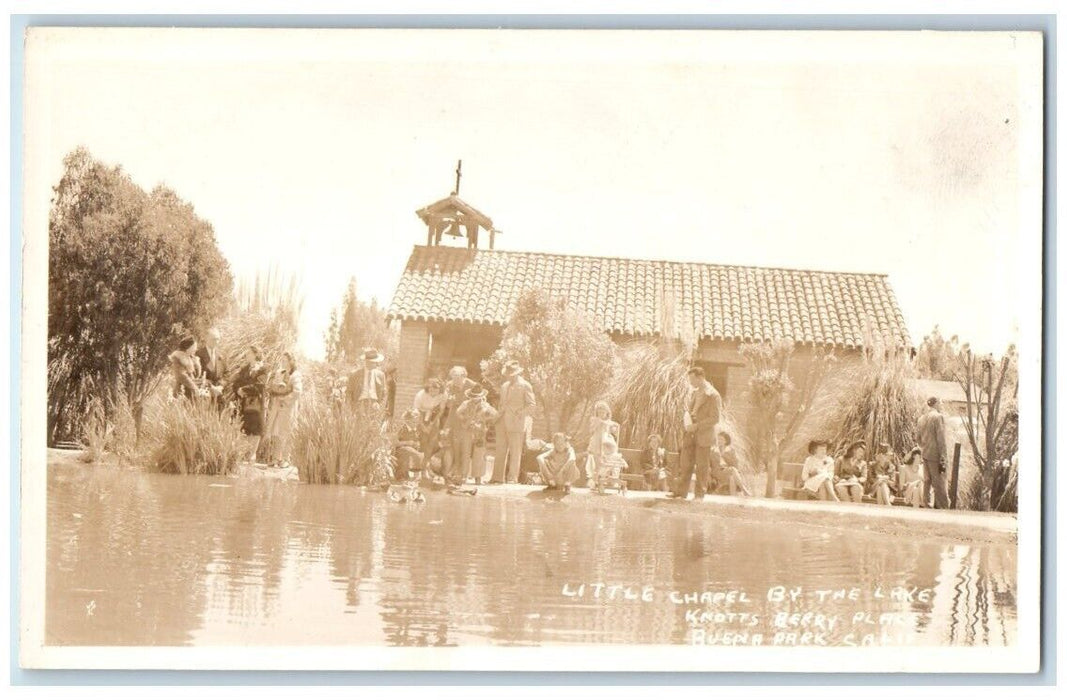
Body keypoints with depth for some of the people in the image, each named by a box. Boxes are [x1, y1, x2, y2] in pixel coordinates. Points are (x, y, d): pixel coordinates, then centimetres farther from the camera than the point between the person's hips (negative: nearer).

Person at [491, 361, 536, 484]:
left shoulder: (525, 386, -1)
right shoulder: (504, 386, 19)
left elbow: (531, 404, -4)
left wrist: (519, 414, -11)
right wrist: (499, 415, 12)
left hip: (516, 423, -6)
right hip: (502, 423, 6)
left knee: (515, 452, -3)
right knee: (500, 450, 4)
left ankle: (512, 478, -1)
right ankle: (498, 477, 6)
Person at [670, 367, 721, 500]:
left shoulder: (713, 395, -10)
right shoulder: (693, 392, 13)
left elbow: (715, 418, -13)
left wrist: (696, 426, -18)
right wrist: (686, 422, -2)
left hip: (703, 436, -6)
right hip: (690, 435, 6)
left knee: (702, 466, 1)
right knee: (685, 464, 6)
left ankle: (699, 494, 7)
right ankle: (681, 492, 11)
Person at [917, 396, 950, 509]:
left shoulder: (922, 418, 12)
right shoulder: (938, 416, -11)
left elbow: (919, 439, 17)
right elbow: (941, 439, -14)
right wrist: (943, 459, -14)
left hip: (925, 455, 7)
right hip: (936, 456, -7)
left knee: (927, 482, 13)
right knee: (939, 484, -5)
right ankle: (942, 507, -6)